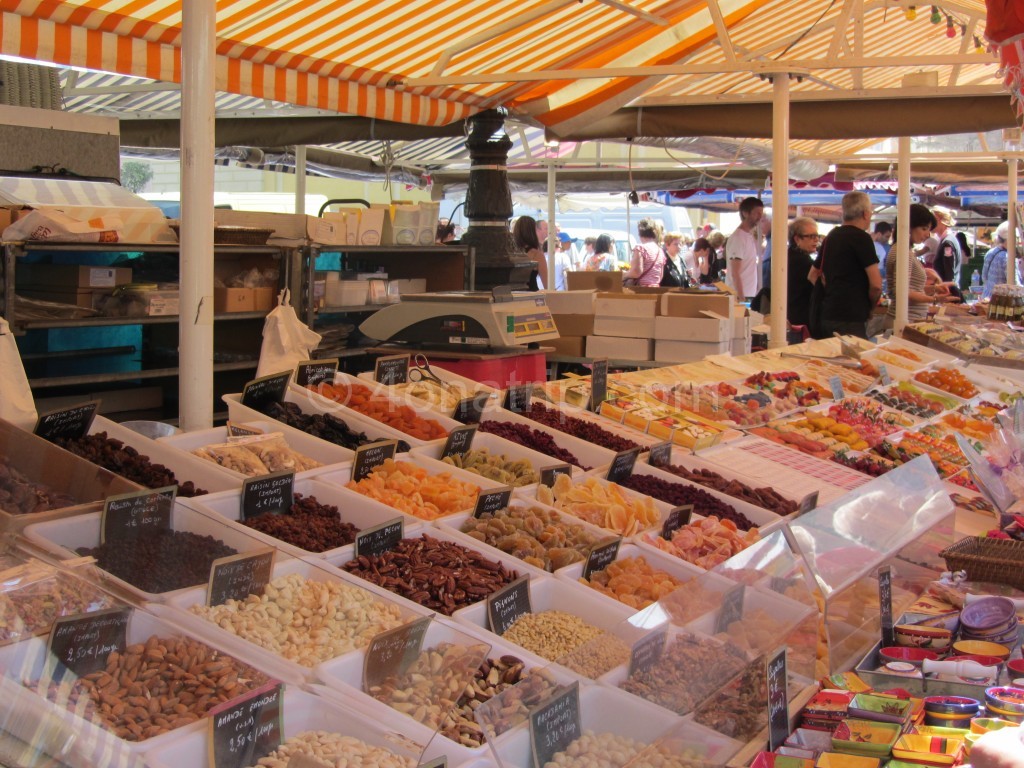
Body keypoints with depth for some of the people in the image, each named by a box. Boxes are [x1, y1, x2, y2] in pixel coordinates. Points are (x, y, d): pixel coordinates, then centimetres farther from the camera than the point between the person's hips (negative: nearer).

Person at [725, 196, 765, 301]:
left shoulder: (750, 236, 14)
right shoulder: (738, 238, -13)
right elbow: (735, 273, -16)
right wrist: (741, 297, -19)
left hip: (749, 295, 9)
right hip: (739, 296, -9)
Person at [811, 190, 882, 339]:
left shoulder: (831, 236, 15)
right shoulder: (862, 238, -9)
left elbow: (812, 276, 23)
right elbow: (876, 284, -14)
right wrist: (869, 306, 3)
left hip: (827, 315, 8)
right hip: (850, 319, -8)